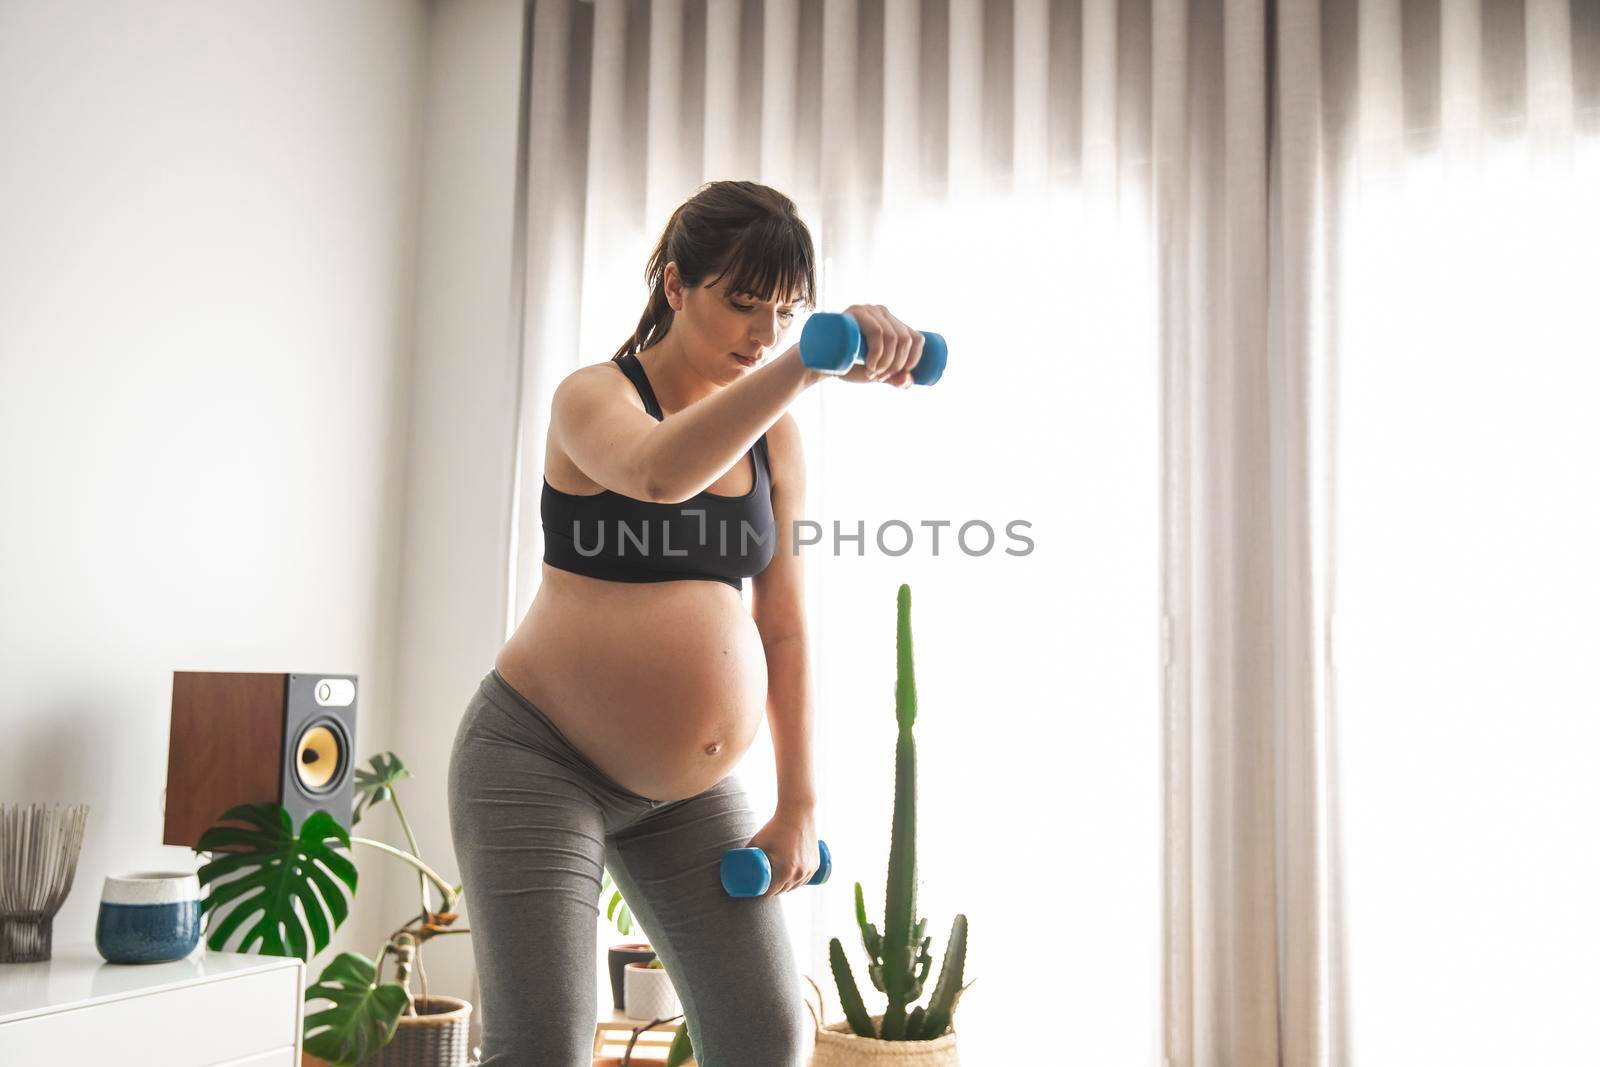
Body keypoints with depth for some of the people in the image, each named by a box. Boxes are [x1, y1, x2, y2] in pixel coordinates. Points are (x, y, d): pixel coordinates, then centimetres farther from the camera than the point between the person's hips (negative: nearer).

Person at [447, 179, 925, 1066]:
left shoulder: (776, 436, 5)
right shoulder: (593, 397, -10)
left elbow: (784, 627, 6)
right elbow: (658, 472, -36)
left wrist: (798, 802, 3)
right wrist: (809, 360, -47)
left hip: (692, 786, 5)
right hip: (541, 760, -5)